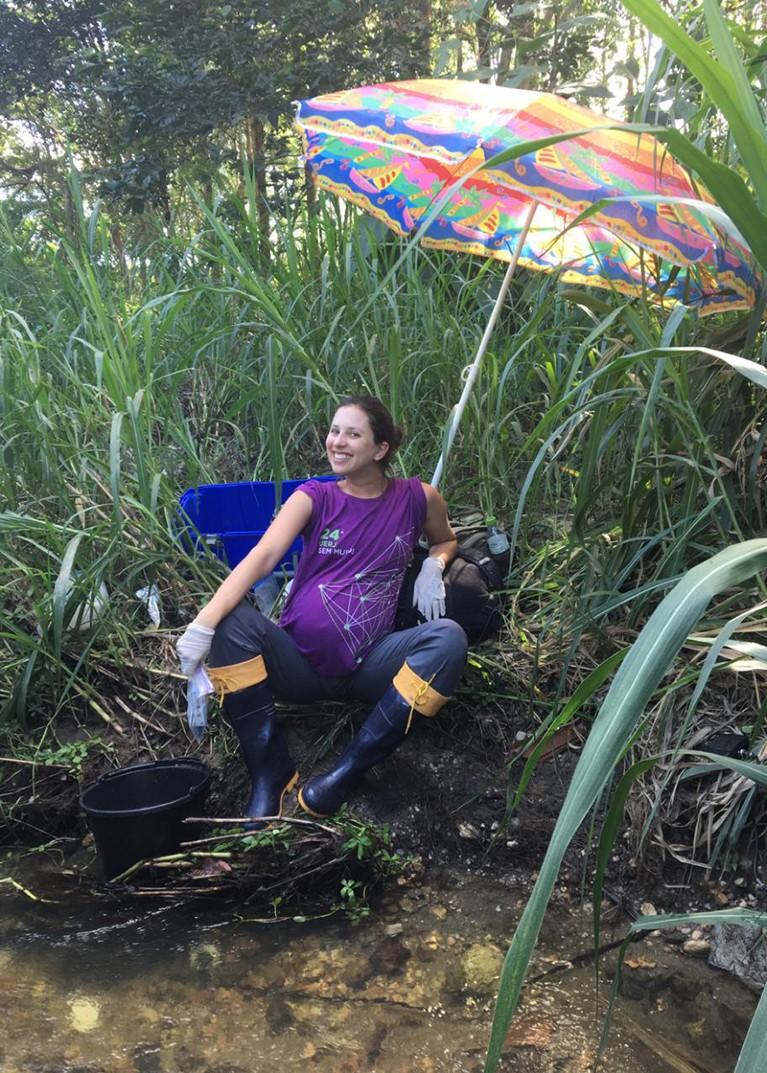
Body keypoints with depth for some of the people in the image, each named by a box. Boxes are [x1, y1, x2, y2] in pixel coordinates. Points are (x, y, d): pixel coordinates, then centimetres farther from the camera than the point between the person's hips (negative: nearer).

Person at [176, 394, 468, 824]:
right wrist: (202, 626, -29)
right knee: (232, 620, -26)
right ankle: (271, 772, -16)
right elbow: (262, 557, -14)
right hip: (300, 664, 0)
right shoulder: (314, 497, 1)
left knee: (449, 637, -26)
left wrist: (433, 565, -1)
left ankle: (347, 771, -22)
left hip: (367, 667, 0)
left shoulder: (417, 498, 5)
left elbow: (447, 540, 26)